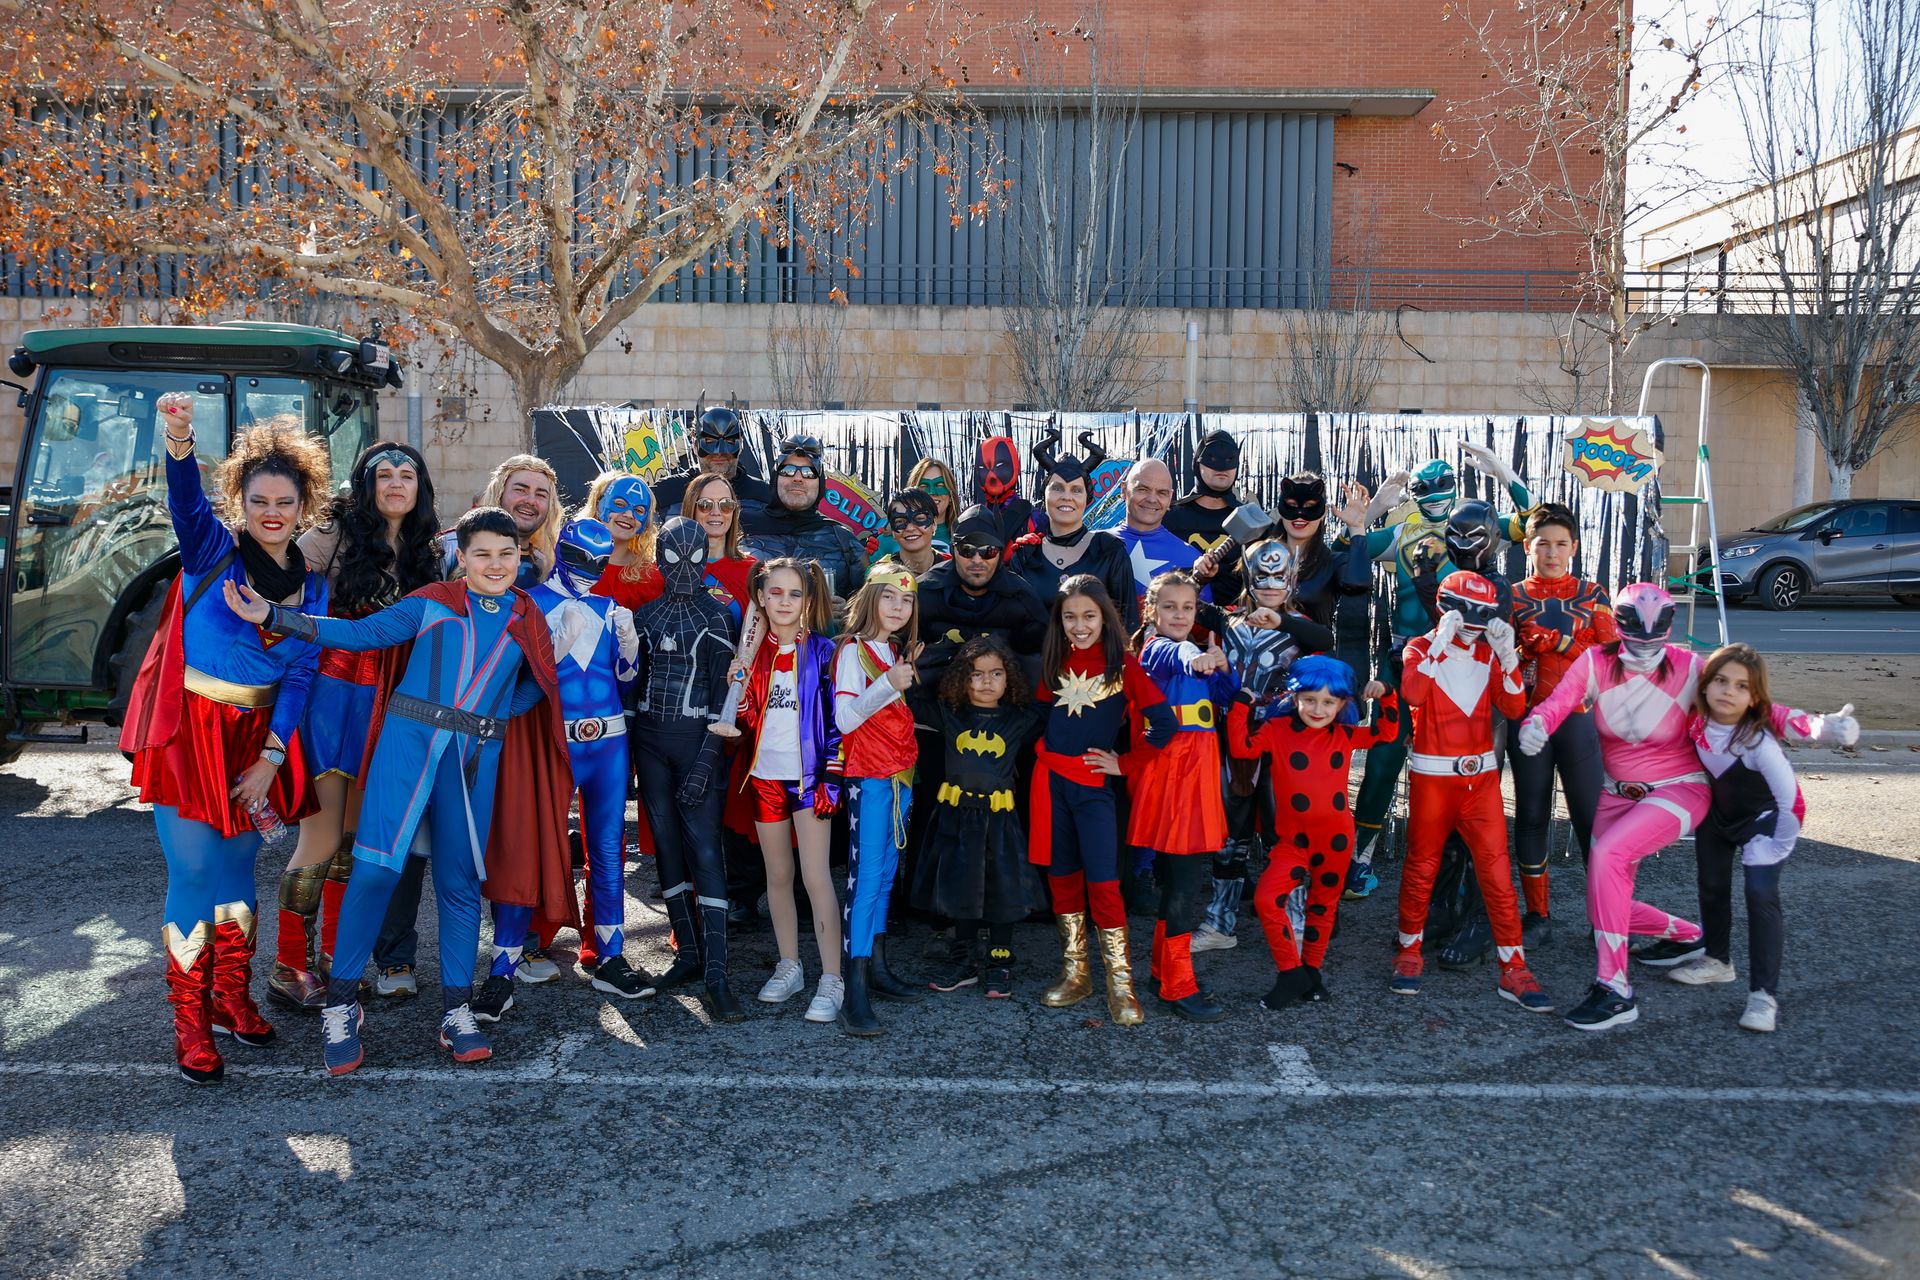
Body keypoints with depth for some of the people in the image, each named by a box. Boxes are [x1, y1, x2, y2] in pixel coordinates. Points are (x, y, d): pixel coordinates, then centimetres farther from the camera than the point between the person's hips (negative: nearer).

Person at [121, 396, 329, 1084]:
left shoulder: (311, 585, 5)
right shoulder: (212, 548, -4)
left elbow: (301, 674, 2)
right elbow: (186, 502, -26)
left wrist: (271, 756, -5)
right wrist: (178, 440, -46)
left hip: (257, 736, 4)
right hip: (189, 728, -4)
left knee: (238, 866, 13)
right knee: (195, 871, -4)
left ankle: (232, 999, 27)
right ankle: (190, 1023, 6)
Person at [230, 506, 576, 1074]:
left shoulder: (529, 622, 11)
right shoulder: (432, 601, 5)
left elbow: (537, 685, 17)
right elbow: (364, 632, 2)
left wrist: (493, 712, 0)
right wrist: (273, 616, -5)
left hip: (476, 758, 2)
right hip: (408, 742, -2)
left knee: (460, 881, 5)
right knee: (375, 868, -9)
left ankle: (456, 1011, 17)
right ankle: (340, 1005, 7)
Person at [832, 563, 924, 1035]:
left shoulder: (899, 652, 15)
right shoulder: (853, 650, -7)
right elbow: (845, 718, -17)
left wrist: (908, 683, 10)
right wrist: (887, 684, -27)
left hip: (901, 773, 8)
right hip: (868, 775, -8)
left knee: (886, 873, 12)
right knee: (866, 877, -11)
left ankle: (877, 969, 20)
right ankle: (855, 992, -11)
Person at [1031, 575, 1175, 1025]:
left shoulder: (1123, 664, -5)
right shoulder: (1055, 663, 8)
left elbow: (1163, 723, -7)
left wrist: (1125, 763, -6)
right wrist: (1043, 752, 4)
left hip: (1095, 785, -4)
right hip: (1051, 780, 4)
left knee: (1102, 883, -8)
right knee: (1062, 878, 9)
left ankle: (1120, 984, 2)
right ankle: (1075, 974, 22)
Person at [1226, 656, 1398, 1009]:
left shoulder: (1345, 736, 5)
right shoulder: (1276, 730, -4)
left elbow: (1386, 732, 14)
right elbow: (1240, 746, -14)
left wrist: (1386, 696, 1)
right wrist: (1242, 705, -17)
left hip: (1336, 837, 2)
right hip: (1292, 838, -2)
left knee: (1323, 904, 14)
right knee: (1267, 898, -17)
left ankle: (1311, 970, 32)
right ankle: (1291, 974, -3)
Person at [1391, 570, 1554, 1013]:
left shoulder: (1488, 654, 9)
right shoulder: (1422, 648, -1)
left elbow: (1513, 708, -4)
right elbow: (1413, 695, -23)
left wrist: (1507, 655, -13)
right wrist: (1440, 642, -23)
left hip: (1481, 777, 3)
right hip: (1432, 778, -3)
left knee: (1497, 873, -1)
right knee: (1420, 870, 8)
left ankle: (1513, 970, 5)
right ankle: (1409, 952, 25)